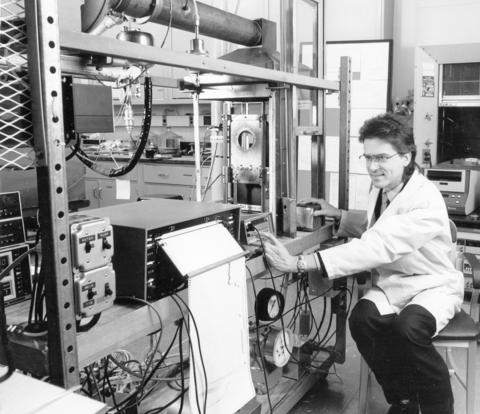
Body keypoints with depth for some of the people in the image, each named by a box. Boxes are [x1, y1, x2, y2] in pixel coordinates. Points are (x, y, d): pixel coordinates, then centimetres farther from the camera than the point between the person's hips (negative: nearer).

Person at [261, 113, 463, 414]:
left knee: (409, 328, -37)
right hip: (392, 283, 6)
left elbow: (377, 246, -39)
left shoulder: (425, 200, -26)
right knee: (362, 319, -26)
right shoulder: (381, 188, 1)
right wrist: (339, 215, 3)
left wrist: (300, 263, -45)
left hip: (433, 287, -6)